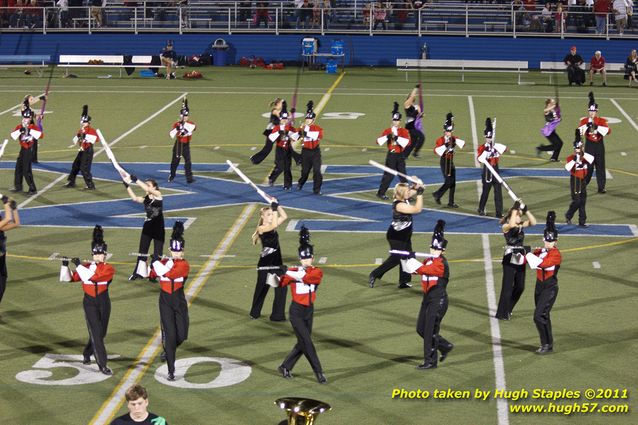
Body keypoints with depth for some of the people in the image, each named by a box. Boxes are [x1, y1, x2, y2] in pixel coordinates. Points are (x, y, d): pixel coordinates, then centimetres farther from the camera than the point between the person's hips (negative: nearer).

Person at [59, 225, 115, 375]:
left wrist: (78, 265, -18)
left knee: (101, 333, 10)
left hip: (103, 303, 0)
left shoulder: (109, 269, -7)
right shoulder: (85, 266, 3)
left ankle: (87, 354, 38)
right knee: (96, 333, -9)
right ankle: (102, 365, -9)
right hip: (90, 303, 0)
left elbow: (92, 276, -22)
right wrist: (65, 265, -7)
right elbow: (68, 278, 8)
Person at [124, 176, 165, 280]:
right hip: (147, 226, 5)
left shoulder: (158, 194, -7)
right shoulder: (145, 199, 5)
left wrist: (136, 180, -28)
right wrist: (127, 186, -21)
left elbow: (147, 189, -25)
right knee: (142, 250, 7)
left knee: (157, 252, 1)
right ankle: (139, 273, 14)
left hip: (158, 227, -5)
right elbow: (134, 198, -13)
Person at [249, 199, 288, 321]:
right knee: (261, 289, 3)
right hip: (265, 265, -6)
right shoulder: (261, 228, -11)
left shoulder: (272, 227, 10)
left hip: (276, 263, 7)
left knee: (282, 288, 3)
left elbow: (284, 216, 5)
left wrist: (277, 205, -4)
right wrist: (274, 208, -24)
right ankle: (255, 313, 17)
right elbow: (274, 225, -28)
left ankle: (278, 315, 11)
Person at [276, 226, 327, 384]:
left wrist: (287, 272, -31)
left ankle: (285, 367, 28)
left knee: (302, 344, 11)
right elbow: (280, 284, -13)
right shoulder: (293, 272, -3)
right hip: (296, 311, -3)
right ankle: (319, 373, -2)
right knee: (307, 343, -7)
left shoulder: (317, 272, -4)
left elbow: (305, 277, -23)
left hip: (309, 311, 3)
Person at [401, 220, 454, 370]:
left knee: (430, 330, -4)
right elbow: (411, 270, 9)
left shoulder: (441, 263, -16)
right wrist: (406, 259, -8)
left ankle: (431, 361, 5)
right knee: (421, 329, 13)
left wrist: (411, 258, -22)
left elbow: (423, 269, -29)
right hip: (428, 298, 9)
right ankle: (445, 346, 29)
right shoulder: (429, 260, 11)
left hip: (438, 300, -9)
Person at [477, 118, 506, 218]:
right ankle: (481, 210, 25)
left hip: (496, 170, 3)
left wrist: (494, 145, -24)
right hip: (487, 171, -3)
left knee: (498, 192, -1)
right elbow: (480, 160, -16)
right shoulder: (482, 148, -3)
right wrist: (486, 150, -24)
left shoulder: (496, 146, 7)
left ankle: (499, 212, 2)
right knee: (485, 191, 6)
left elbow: (504, 148, -14)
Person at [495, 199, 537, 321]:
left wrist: (526, 210, -10)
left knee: (520, 287, 10)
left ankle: (508, 309, 27)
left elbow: (533, 222, -4)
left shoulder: (521, 225, 9)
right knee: (508, 287, -4)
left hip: (520, 259, 7)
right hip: (510, 260, -7)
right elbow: (512, 224, -32)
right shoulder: (505, 226, -9)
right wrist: (515, 209, -26)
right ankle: (502, 313, 4)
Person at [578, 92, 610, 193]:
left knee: (600, 166, 2)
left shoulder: (602, 120, 1)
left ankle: (601, 187, 7)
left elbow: (608, 131, -15)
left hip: (599, 145, 1)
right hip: (589, 145, -1)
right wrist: (587, 125, -26)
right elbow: (579, 132, -13)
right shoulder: (584, 121, 1)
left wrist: (597, 127, -26)